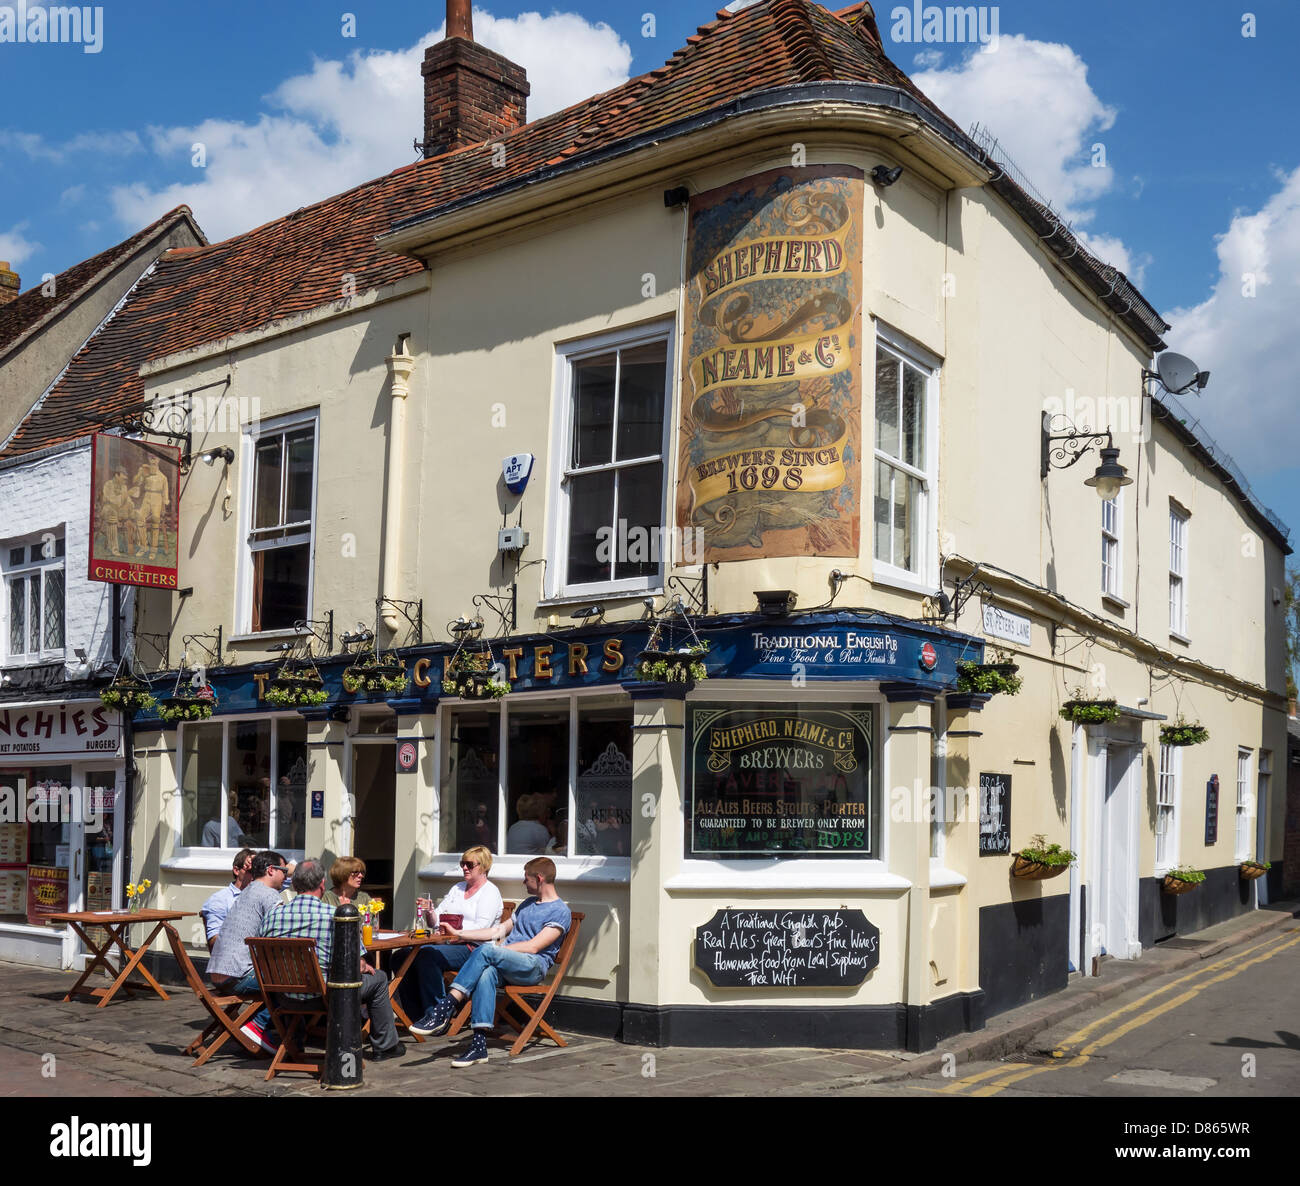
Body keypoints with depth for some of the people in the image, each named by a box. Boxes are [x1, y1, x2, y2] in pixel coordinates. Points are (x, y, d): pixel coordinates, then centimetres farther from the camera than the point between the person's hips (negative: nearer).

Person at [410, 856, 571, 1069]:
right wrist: (458, 933, 24)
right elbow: (500, 930, 29)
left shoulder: (560, 912, 0)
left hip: (533, 966, -6)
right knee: (487, 973, -32)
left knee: (485, 951, -32)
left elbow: (533, 947, -10)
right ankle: (479, 1045, -40)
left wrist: (494, 951, -9)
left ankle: (445, 1008, -34)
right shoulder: (528, 903, 29)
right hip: (506, 965, 6)